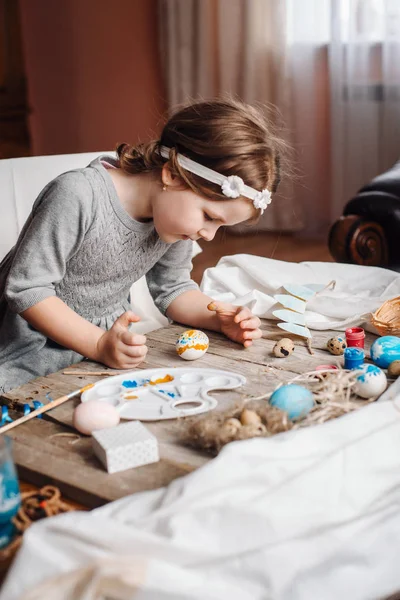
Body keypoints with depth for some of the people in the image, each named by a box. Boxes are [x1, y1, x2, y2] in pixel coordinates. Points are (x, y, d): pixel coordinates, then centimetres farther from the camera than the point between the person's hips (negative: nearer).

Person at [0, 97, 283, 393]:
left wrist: (221, 319, -10)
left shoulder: (177, 209, -7)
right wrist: (99, 345, -30)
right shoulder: (77, 197, -28)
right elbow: (27, 289, -24)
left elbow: (172, 287, 7)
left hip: (111, 350, 5)